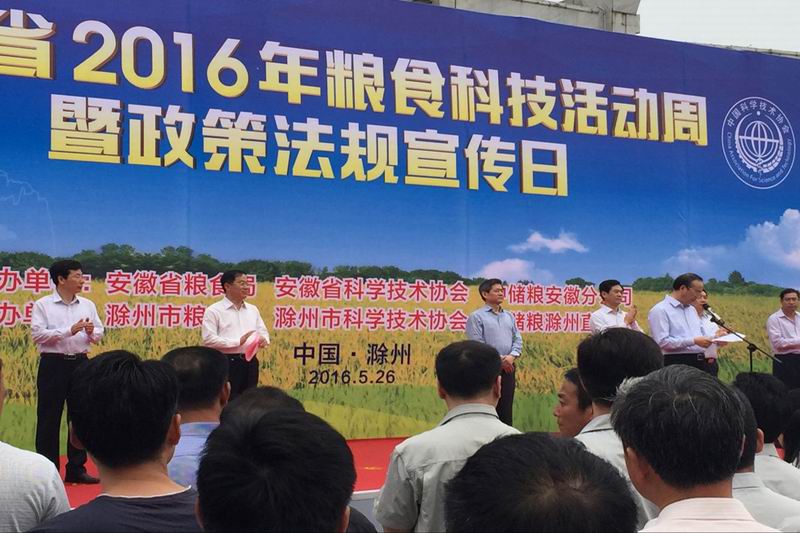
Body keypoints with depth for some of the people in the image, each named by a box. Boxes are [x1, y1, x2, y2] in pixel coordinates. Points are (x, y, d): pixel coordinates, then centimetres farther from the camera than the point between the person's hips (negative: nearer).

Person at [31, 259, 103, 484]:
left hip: (80, 363, 4)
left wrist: (91, 332, -12)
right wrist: (69, 331, -20)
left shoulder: (87, 305, 9)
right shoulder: (43, 305, -4)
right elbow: (37, 334, -14)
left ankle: (76, 469, 18)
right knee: (49, 418, 2)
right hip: (53, 364, -4)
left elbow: (99, 334, 12)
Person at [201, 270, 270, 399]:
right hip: (227, 363, -6)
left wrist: (263, 339, -7)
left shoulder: (253, 310, 15)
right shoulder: (214, 311, -5)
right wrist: (238, 341, -18)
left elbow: (263, 332, 19)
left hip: (250, 362, 6)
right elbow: (208, 339, -13)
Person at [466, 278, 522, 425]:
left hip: (508, 368, 6)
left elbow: (517, 339, 12)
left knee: (506, 408, 8)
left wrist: (512, 356, -8)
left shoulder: (509, 316, 15)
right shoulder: (477, 317, -4)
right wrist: (499, 360, -15)